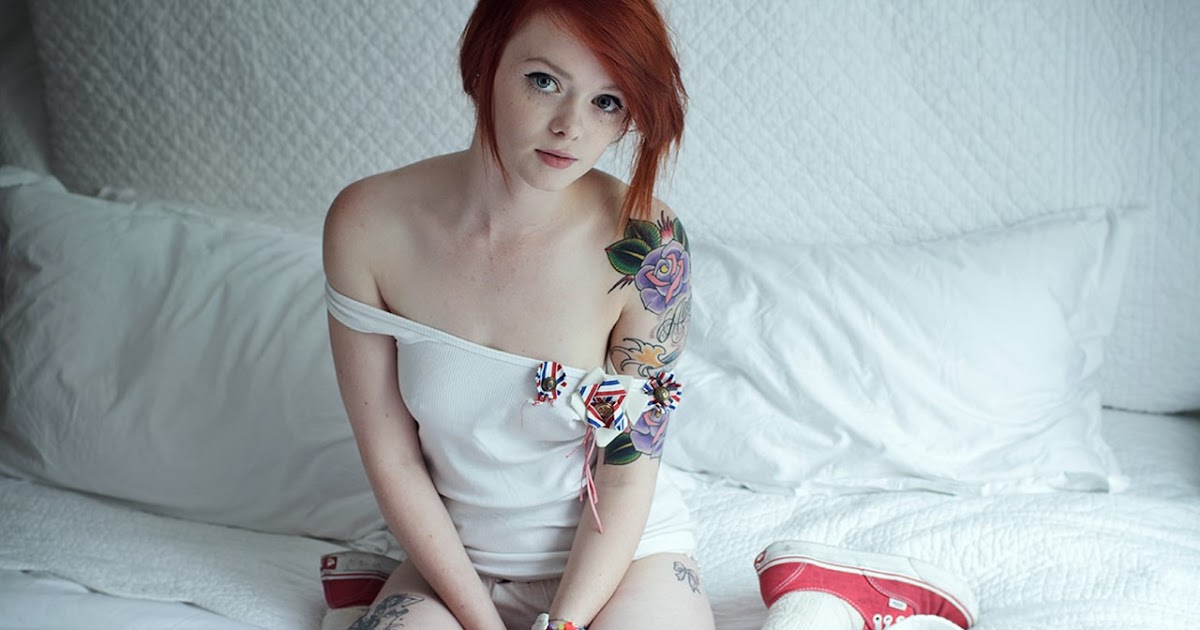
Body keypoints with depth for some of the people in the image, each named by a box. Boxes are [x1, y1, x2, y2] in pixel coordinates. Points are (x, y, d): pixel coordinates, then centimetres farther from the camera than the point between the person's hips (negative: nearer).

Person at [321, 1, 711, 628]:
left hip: (624, 553, -1)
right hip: (452, 557, 1)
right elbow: (393, 462, -8)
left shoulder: (646, 242, -19)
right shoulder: (366, 224, -14)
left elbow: (627, 478, -11)